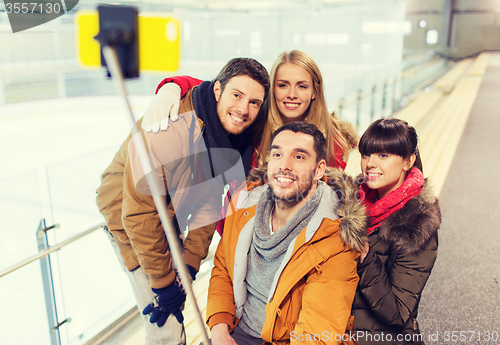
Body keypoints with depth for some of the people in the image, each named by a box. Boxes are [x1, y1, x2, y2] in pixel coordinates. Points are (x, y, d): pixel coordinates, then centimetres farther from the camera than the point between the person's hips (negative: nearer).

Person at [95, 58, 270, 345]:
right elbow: (139, 215, -29)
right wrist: (164, 283, -21)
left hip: (171, 219, 6)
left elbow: (209, 201, -6)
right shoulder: (165, 130, -35)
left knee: (176, 305, 21)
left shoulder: (236, 135, -12)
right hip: (129, 218, -6)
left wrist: (189, 267, -10)